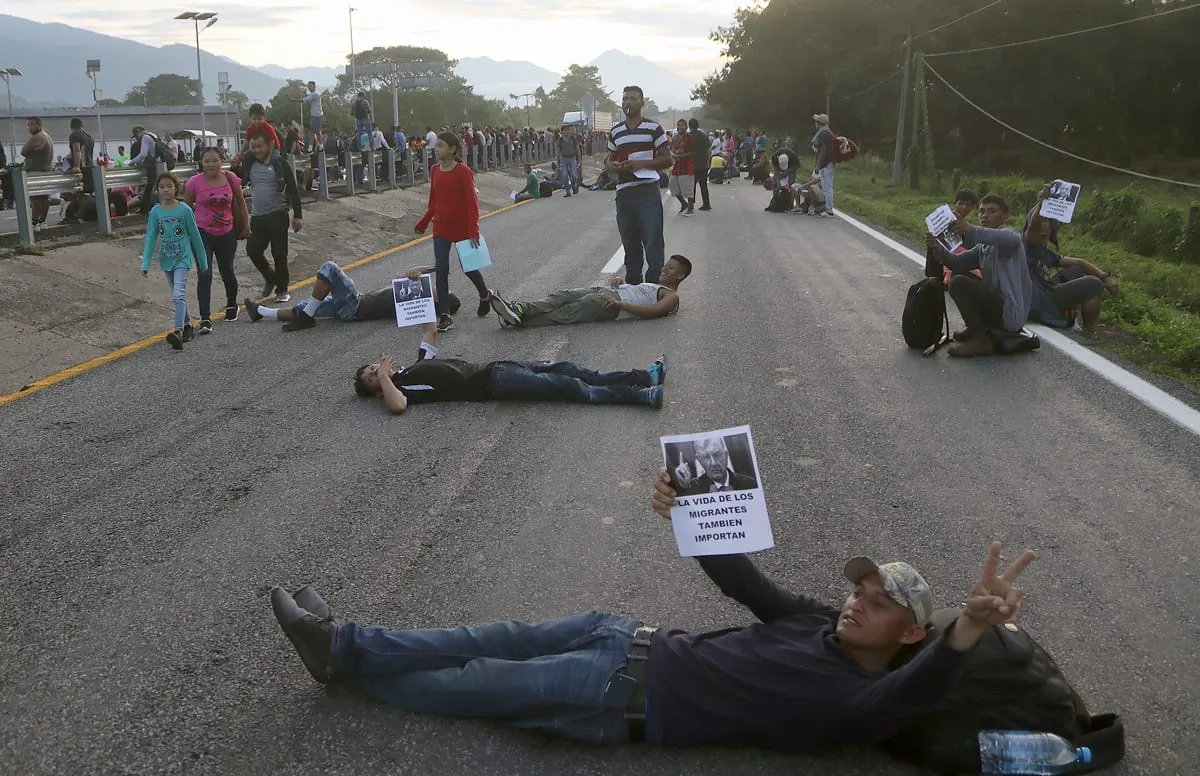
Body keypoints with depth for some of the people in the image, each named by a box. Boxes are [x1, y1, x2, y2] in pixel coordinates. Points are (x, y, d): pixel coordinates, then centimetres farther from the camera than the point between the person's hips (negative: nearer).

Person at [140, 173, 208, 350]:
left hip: (182, 258, -4)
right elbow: (151, 237, -1)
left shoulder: (184, 210, -10)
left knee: (178, 294, -18)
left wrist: (203, 261, 5)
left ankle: (178, 331, -26)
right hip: (166, 259, 4)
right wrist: (145, 263, -8)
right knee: (177, 296, 16)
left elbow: (195, 236, -2)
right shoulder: (155, 211, -1)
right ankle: (187, 324, 32)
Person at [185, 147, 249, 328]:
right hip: (203, 233, -2)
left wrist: (246, 226, 10)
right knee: (204, 276, -10)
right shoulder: (194, 182, -11)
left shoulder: (231, 178, -5)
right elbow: (186, 206, 2)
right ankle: (205, 318, -8)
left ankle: (231, 305, 43)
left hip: (227, 233, 3)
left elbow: (240, 202, 8)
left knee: (227, 272, 18)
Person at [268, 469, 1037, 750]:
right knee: (497, 640, 5)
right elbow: (737, 574, 11)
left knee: (478, 685, 0)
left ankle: (342, 656, 17)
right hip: (643, 639, 7)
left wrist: (969, 628, -57)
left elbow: (918, 689, -37)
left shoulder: (865, 700, -14)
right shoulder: (817, 619, 9)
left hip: (632, 696, -6)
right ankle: (343, 641, 17)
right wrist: (684, 512, -4)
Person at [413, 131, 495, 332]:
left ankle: (485, 296, 39)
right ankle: (444, 316, 1)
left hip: (462, 227, -5)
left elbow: (472, 202, -17)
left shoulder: (463, 171, -15)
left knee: (468, 266, 9)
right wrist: (423, 223, 9)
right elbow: (433, 202, 12)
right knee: (441, 269, -2)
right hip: (441, 227, 5)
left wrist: (473, 230, -23)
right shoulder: (435, 171, 3)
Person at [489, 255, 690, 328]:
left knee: (568, 312, -21)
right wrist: (618, 281, 13)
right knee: (564, 295, -12)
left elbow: (654, 311, -16)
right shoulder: (654, 287, 34)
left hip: (612, 305, -9)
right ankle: (519, 309, -26)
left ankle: (519, 320, -30)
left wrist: (620, 303, -24)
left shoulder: (672, 297, 3)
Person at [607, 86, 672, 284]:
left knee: (653, 242, -6)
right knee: (630, 243, 11)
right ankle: (632, 284, 20)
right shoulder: (615, 131, 14)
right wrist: (612, 164, -2)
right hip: (623, 192, 5)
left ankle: (655, 283, -1)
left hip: (648, 191, -5)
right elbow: (609, 159, 23)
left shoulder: (653, 128, 0)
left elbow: (667, 159, -1)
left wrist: (642, 164, -15)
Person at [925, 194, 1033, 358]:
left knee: (958, 283, -22)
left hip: (1010, 313, -10)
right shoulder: (984, 247, 18)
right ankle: (976, 328, 16)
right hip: (999, 304, 10)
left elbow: (1012, 240, -36)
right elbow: (957, 263, 7)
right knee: (960, 275, 21)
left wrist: (971, 231, -51)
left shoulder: (1008, 233, -9)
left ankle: (981, 340, -13)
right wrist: (939, 250, -16)